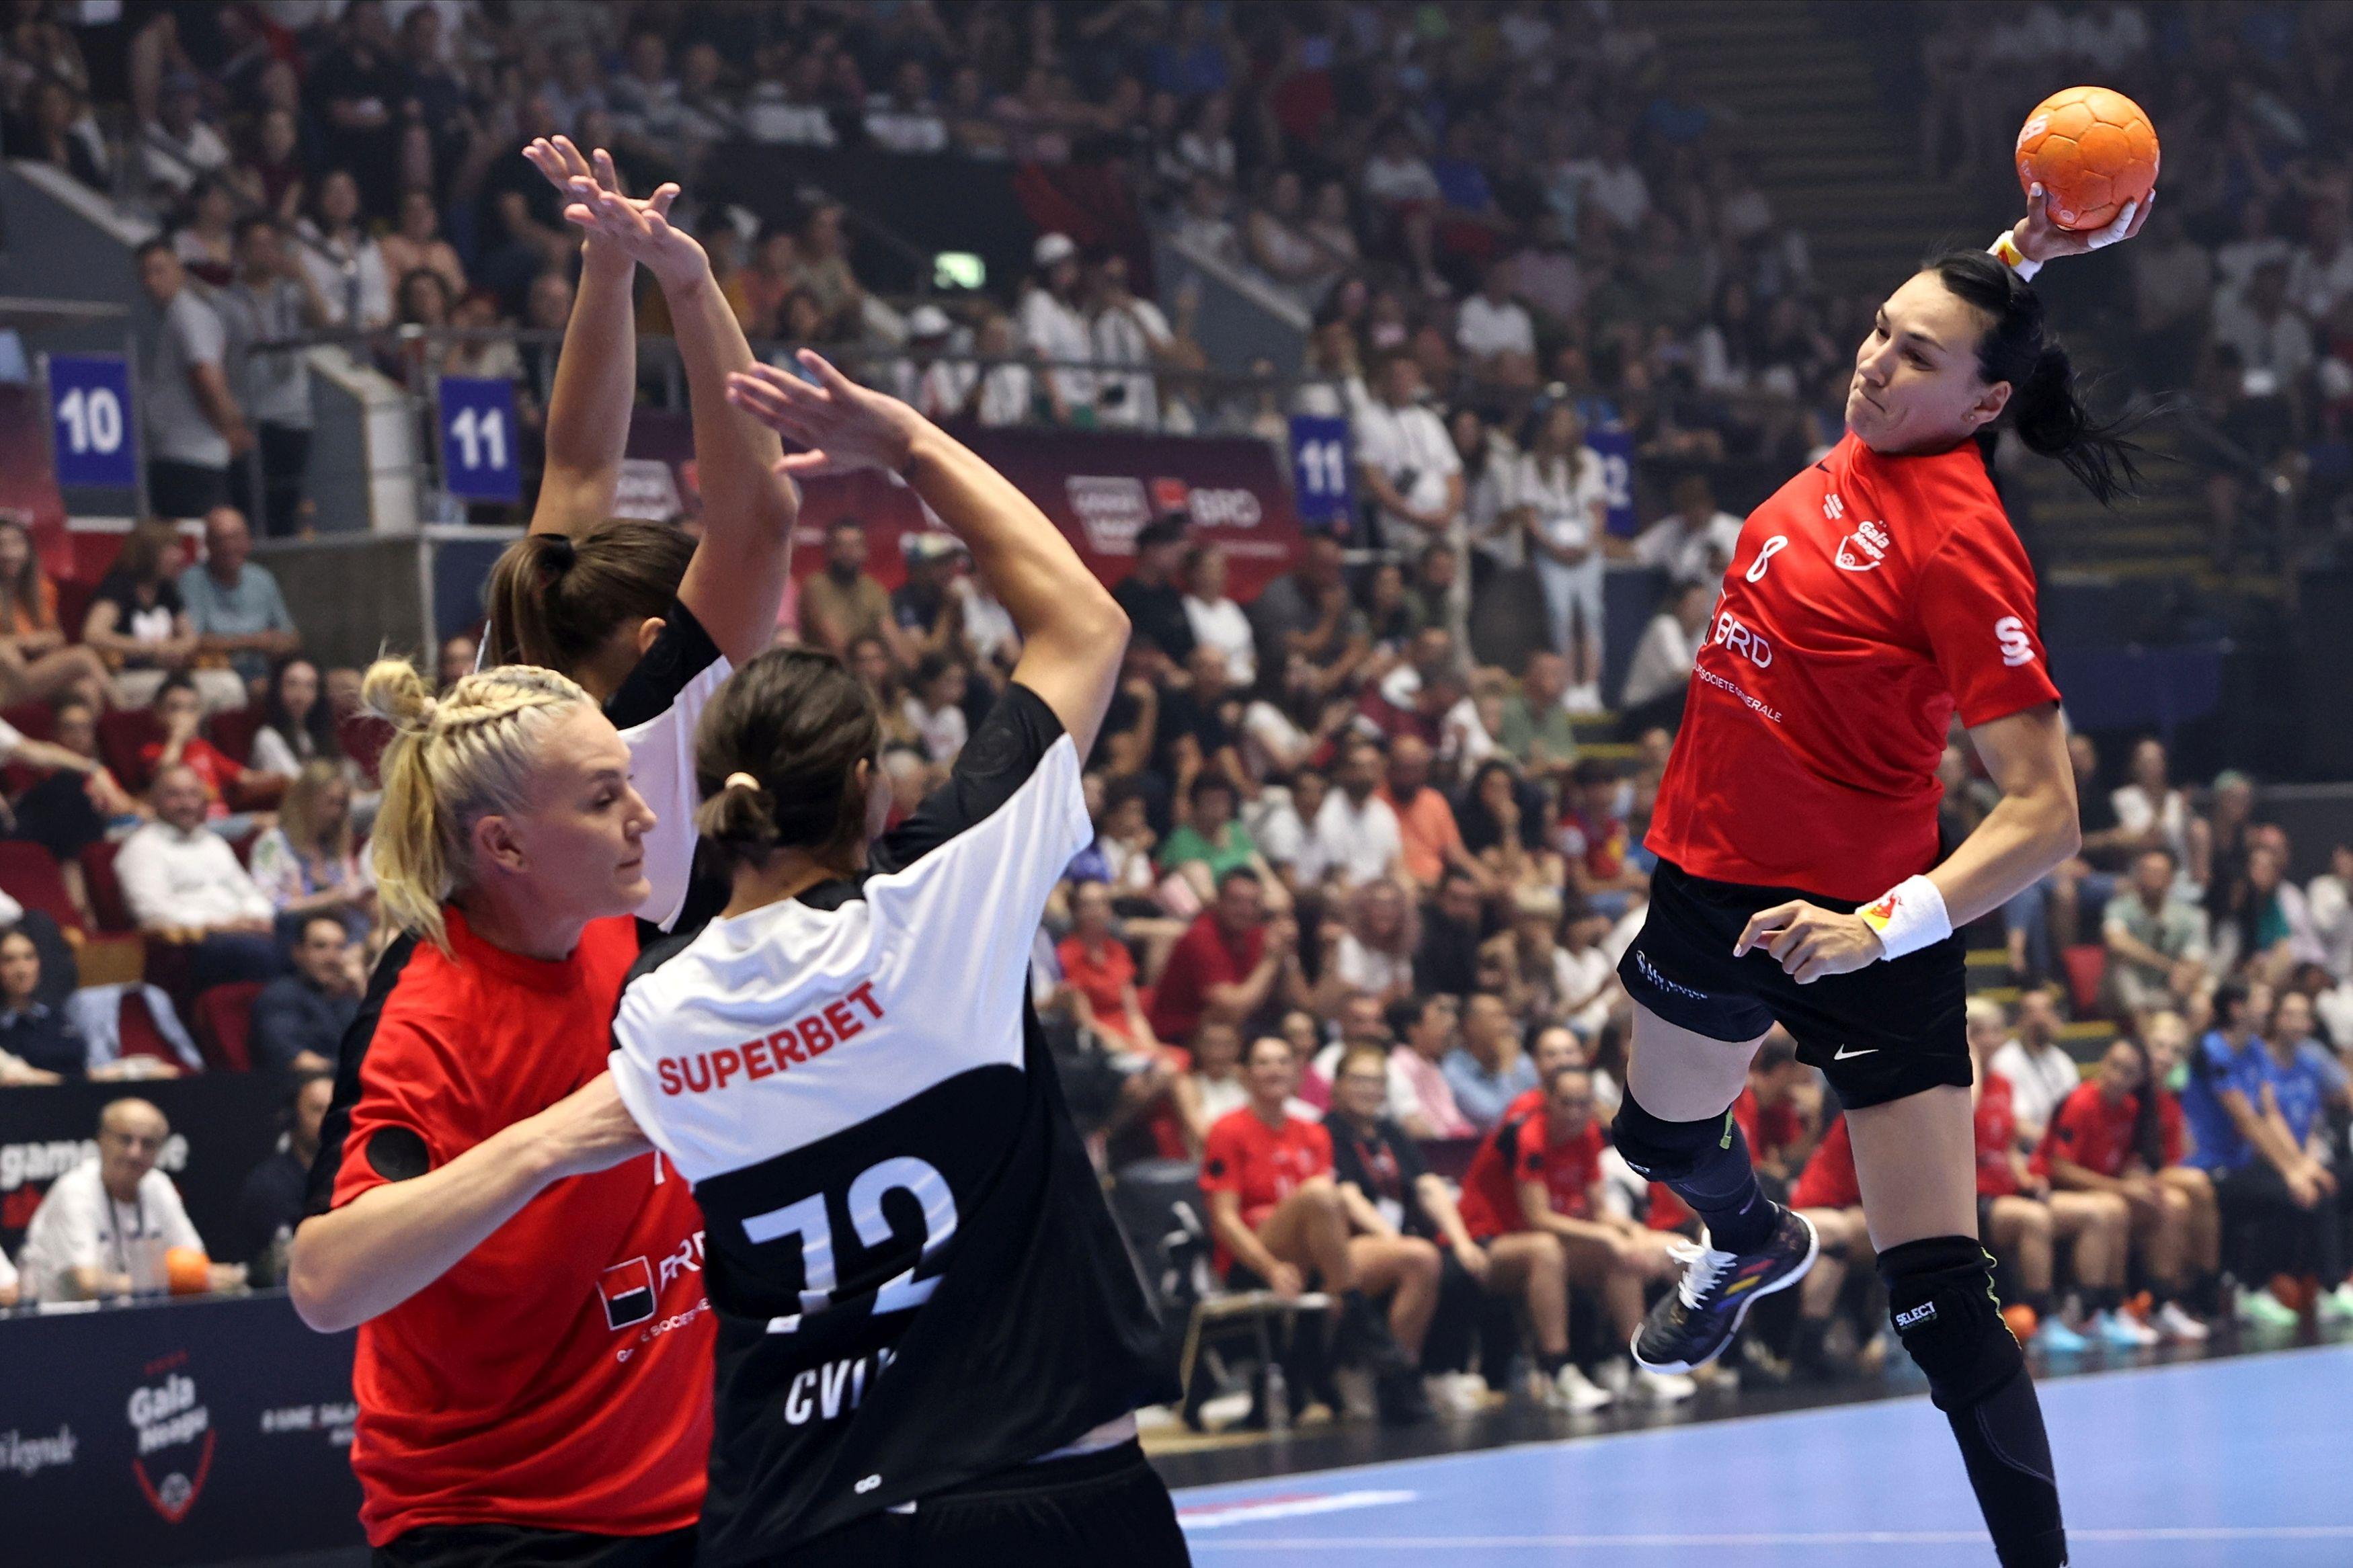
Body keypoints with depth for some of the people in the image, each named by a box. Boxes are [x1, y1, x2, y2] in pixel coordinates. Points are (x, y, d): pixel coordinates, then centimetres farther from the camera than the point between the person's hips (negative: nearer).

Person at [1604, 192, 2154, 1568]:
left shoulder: (1963, 545, -25)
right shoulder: (1868, 447, -5)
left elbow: (2047, 816, -26)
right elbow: (1961, 317, 20)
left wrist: (1883, 929, -36)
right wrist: (2021, 254, 1)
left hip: (1857, 922, -8)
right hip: (1714, 873, 8)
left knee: (1939, 1298, -13)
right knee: (1665, 1137, 34)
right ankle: (1755, 1245, 68)